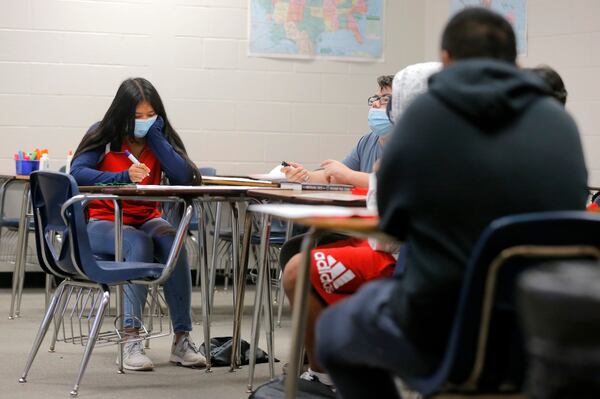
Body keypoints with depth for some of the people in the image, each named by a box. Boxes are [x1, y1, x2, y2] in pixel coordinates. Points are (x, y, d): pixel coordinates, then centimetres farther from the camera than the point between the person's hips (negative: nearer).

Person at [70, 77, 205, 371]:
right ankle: (130, 339, -38)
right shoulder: (104, 135, -2)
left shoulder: (161, 137, 5)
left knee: (173, 242, -30)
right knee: (139, 243, -35)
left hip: (146, 220, 3)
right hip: (101, 221, -3)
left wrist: (155, 137, -13)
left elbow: (186, 178, -11)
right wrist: (122, 177, -28)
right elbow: (77, 172, -16)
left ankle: (182, 339, -28)